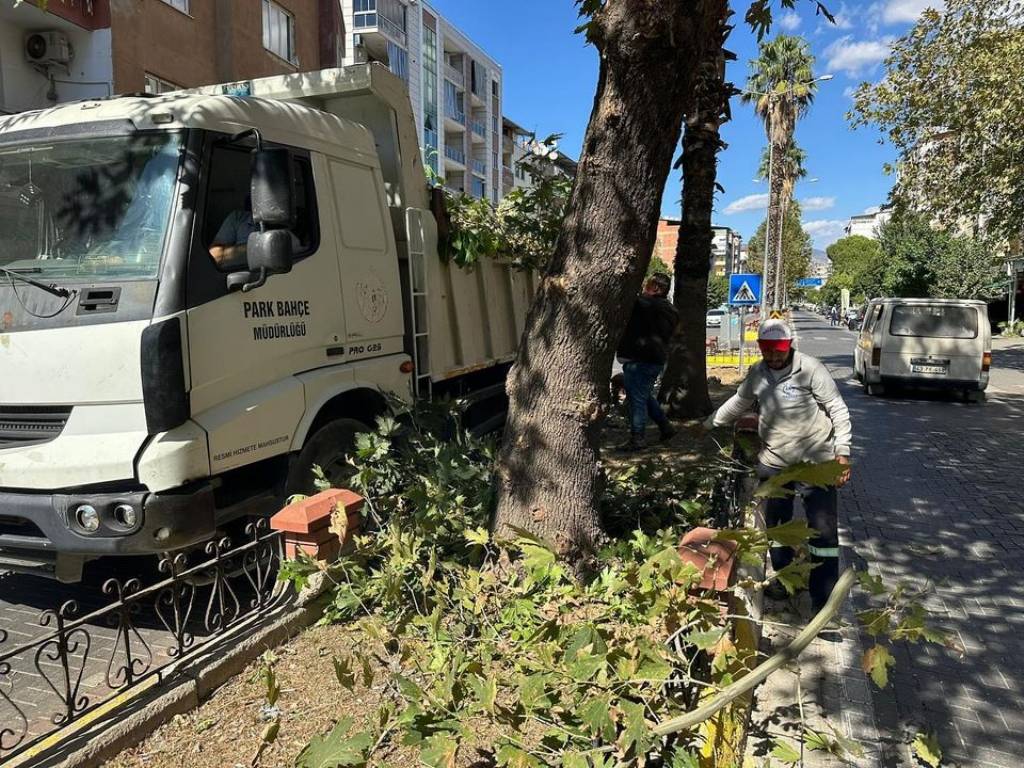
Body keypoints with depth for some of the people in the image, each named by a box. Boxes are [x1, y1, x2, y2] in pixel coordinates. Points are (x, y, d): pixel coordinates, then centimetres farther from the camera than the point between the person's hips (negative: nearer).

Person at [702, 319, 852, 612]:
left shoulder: (810, 369, -15)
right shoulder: (757, 373, 2)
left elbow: (838, 409, -11)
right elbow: (739, 402, 20)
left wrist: (842, 452, -15)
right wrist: (709, 423, 24)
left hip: (815, 462, -5)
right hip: (773, 461, 5)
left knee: (824, 530, -2)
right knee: (776, 525, 16)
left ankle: (825, 601, 8)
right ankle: (783, 581, 35)